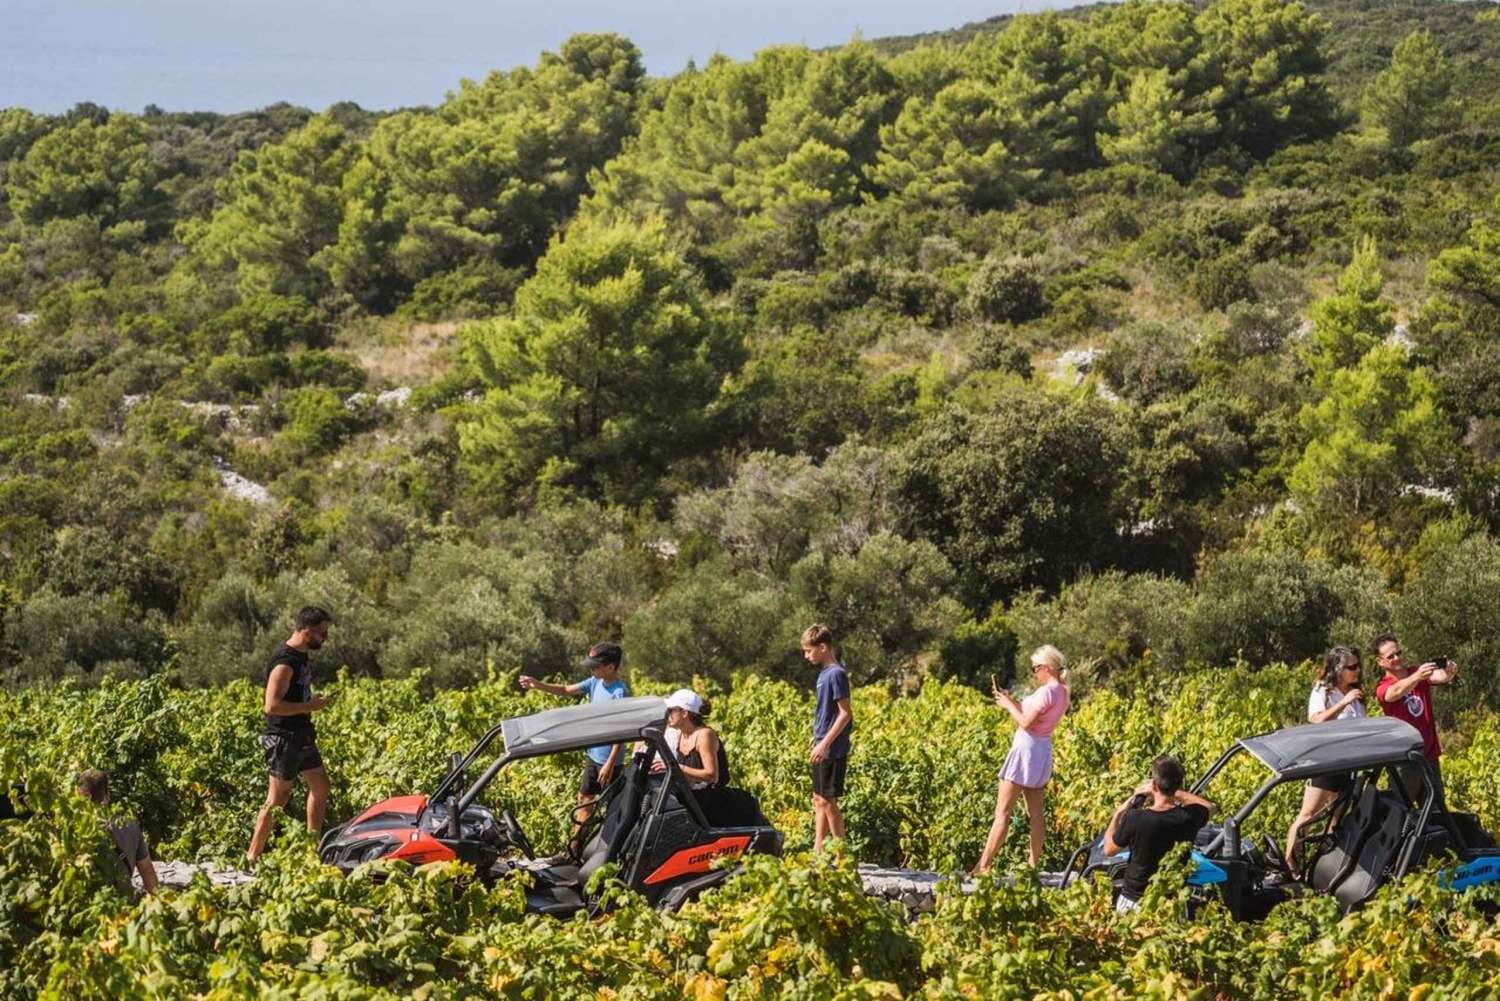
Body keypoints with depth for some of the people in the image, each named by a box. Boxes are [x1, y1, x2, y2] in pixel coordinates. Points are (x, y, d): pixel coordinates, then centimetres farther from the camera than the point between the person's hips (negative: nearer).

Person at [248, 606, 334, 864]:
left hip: (302, 736, 10)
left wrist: (313, 702, 11)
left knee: (320, 785, 16)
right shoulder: (284, 662, -21)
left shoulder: (301, 656, 9)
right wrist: (310, 706, -21)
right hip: (283, 738, -10)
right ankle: (252, 857, 2)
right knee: (278, 798, -5)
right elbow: (272, 705, -27)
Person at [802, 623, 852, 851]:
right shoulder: (825, 672, 11)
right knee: (818, 799, 13)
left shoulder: (836, 674, -17)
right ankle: (817, 851, 19)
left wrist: (824, 744, -21)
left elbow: (845, 713, -20)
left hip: (832, 751, -9)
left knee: (828, 801, -5)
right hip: (823, 749, 9)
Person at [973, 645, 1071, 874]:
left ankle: (983, 866, -7)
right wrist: (1010, 700, 9)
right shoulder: (1062, 692, 9)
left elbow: (1026, 722, -22)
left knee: (1002, 811, -7)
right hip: (1042, 752, 10)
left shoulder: (1047, 691, -19)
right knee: (1035, 813, 11)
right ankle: (1033, 865, 13)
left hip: (1026, 750, -9)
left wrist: (1008, 705, -8)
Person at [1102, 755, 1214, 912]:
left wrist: (1118, 814, 9)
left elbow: (1109, 849, -3)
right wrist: (1173, 791, 11)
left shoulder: (1134, 818, -23)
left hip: (1133, 901, -2)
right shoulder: (1188, 817, -14)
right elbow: (1209, 807, 13)